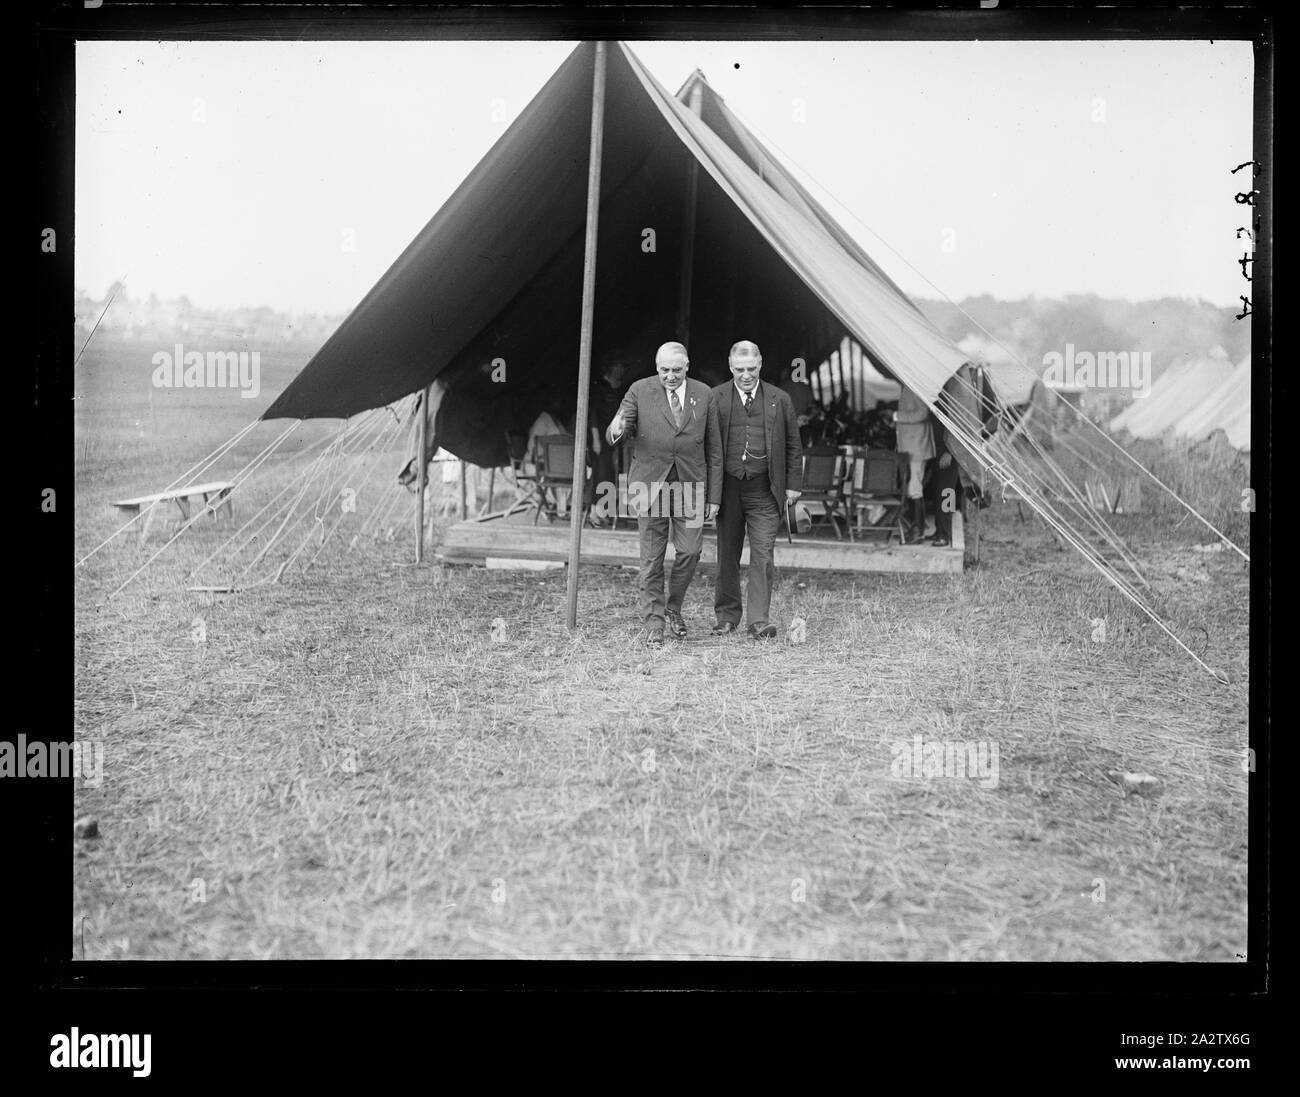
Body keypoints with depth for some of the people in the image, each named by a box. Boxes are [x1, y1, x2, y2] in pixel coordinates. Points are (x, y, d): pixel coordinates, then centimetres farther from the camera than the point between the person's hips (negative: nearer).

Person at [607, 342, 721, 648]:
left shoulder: (703, 394, 5)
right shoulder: (640, 391, 0)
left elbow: (714, 448, 8)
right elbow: (615, 435, -4)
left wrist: (714, 496, 4)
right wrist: (617, 430, -30)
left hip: (690, 484, 1)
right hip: (650, 484, -1)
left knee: (690, 551, -4)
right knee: (652, 558, 1)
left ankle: (674, 608, 21)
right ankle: (654, 624, 10)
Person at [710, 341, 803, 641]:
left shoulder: (780, 399, 6)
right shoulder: (714, 398, 3)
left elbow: (793, 446, 11)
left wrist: (793, 484, 4)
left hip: (764, 490, 0)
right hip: (727, 487, 1)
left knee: (763, 554, -7)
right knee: (727, 554, 8)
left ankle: (759, 621, -5)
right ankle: (727, 617, 21)